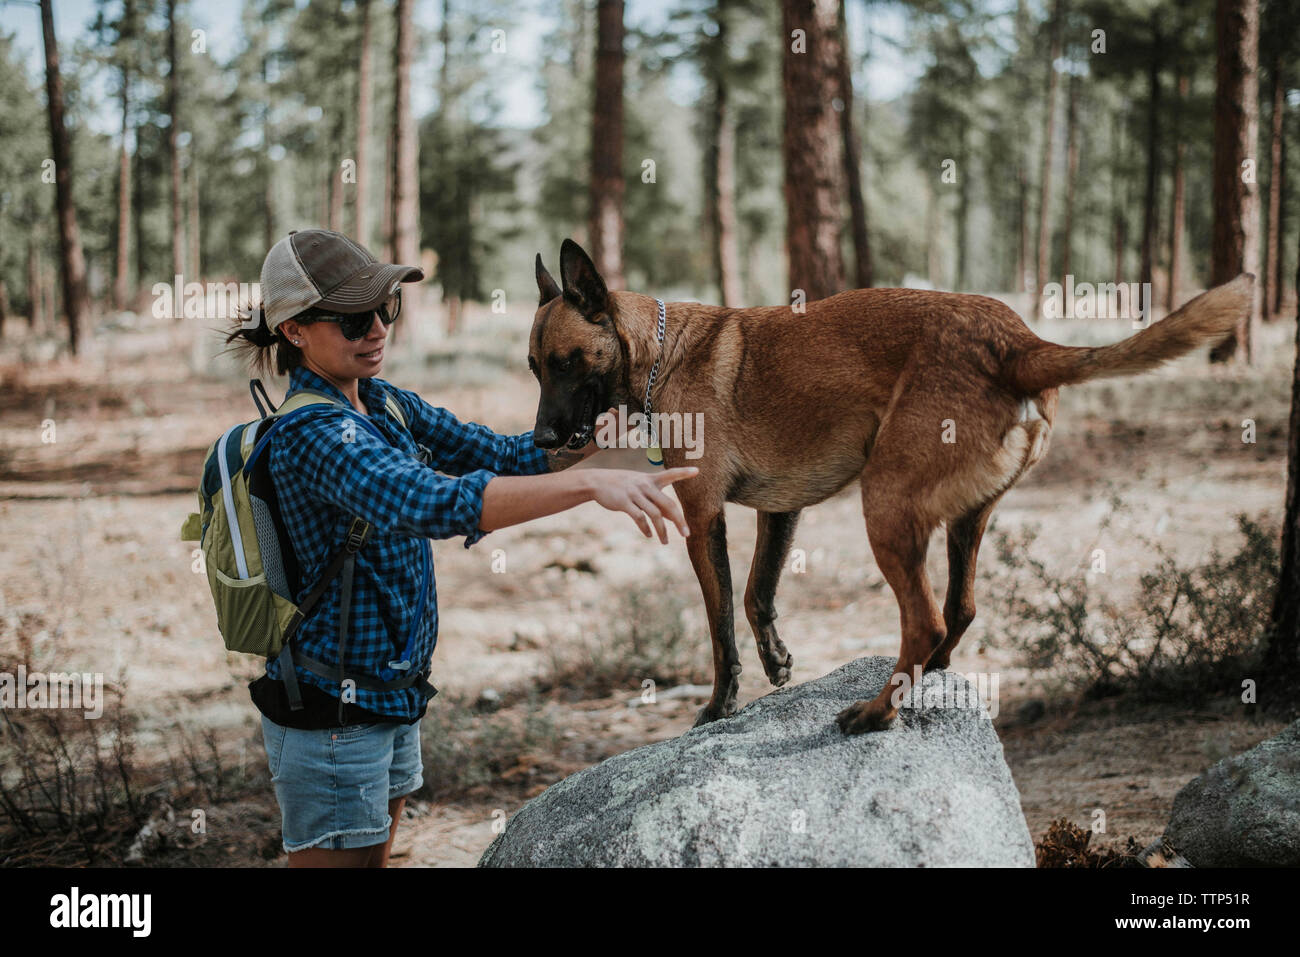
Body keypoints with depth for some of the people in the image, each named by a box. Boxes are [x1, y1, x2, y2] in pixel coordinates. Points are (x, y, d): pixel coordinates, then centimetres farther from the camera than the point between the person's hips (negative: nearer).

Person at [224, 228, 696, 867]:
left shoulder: (384, 403, 5)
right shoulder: (314, 435, -23)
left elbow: (500, 456, 8)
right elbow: (435, 504, -38)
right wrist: (591, 485, -46)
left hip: (390, 694, 9)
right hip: (331, 714, -9)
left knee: (374, 860, 19)